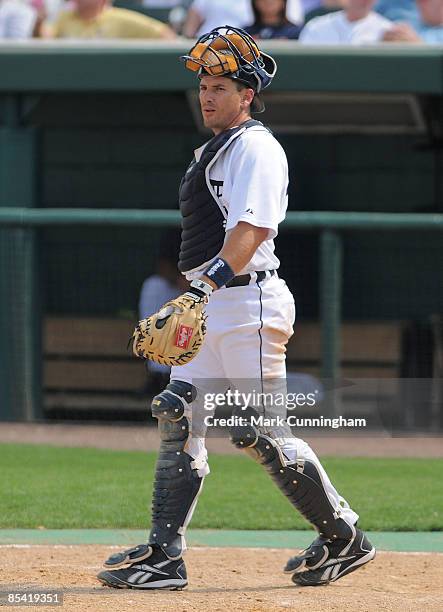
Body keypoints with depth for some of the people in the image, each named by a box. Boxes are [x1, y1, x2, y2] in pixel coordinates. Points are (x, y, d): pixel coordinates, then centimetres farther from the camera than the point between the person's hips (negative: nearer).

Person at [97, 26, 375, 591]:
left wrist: (211, 283, -32)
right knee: (178, 419, 4)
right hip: (209, 307, 10)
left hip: (248, 300, -10)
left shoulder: (256, 147, -10)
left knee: (260, 431, -9)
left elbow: (251, 231, -23)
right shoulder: (211, 151, 21)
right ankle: (163, 556, 4)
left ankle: (343, 539, 3)